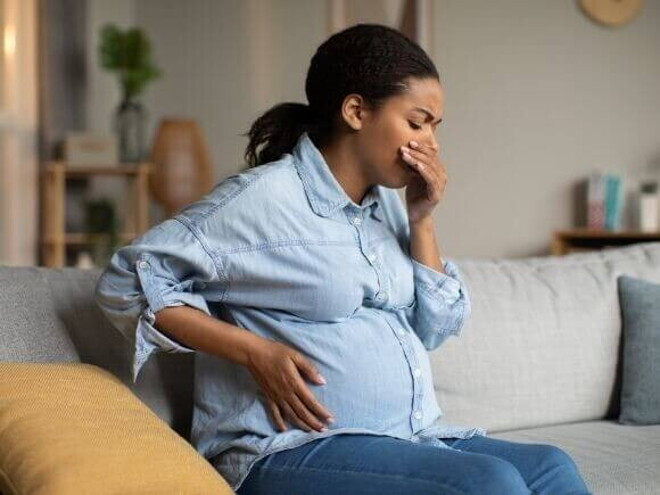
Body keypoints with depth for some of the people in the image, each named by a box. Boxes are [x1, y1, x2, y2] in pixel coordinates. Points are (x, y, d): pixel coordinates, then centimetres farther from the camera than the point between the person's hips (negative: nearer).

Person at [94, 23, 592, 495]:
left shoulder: (386, 202, 12)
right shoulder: (266, 197, -10)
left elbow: (436, 329, 14)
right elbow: (126, 280, -8)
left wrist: (421, 221, 2)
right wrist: (256, 352, -15)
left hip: (412, 438, 7)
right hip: (295, 450, -7)